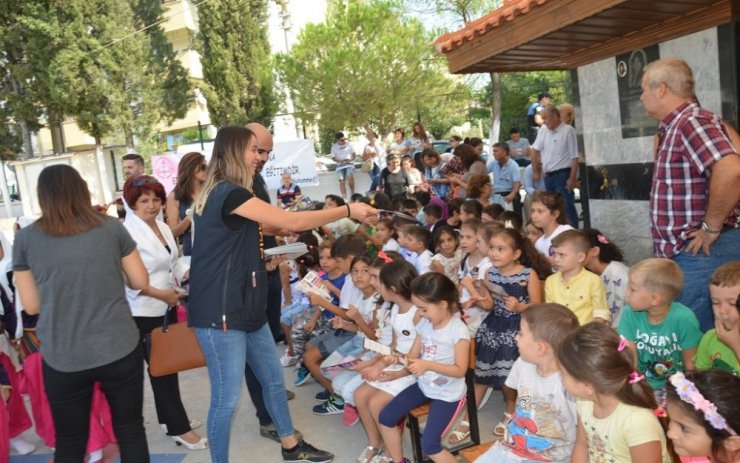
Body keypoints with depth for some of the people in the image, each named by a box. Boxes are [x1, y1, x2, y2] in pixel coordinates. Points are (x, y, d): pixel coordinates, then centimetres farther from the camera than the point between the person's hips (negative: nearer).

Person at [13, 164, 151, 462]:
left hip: (62, 359, 0)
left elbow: (31, 306, 2)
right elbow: (141, 282, 4)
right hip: (119, 349, 0)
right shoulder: (111, 227, -2)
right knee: (131, 430, 16)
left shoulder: (25, 239, -2)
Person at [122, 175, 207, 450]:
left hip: (167, 307, 8)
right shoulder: (128, 232, -17)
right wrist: (159, 293, -20)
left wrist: (185, 275, 0)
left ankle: (168, 418, 33)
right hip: (144, 312, -7)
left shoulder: (164, 228, 8)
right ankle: (178, 427, 15)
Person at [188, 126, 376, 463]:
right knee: (227, 398, 0)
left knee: (273, 379, 19)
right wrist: (348, 211, -13)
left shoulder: (225, 193, 15)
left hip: (245, 305, 11)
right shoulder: (228, 192, -19)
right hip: (220, 312, -10)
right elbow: (291, 222, -21)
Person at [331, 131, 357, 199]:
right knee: (341, 181, -8)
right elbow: (333, 158, 5)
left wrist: (351, 159, -14)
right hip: (340, 165, 1)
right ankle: (344, 197, -5)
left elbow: (353, 153, 8)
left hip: (349, 164, -1)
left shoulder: (349, 144, 2)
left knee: (350, 177, -24)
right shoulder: (334, 147, 2)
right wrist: (339, 161, -15)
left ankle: (352, 193, -4)